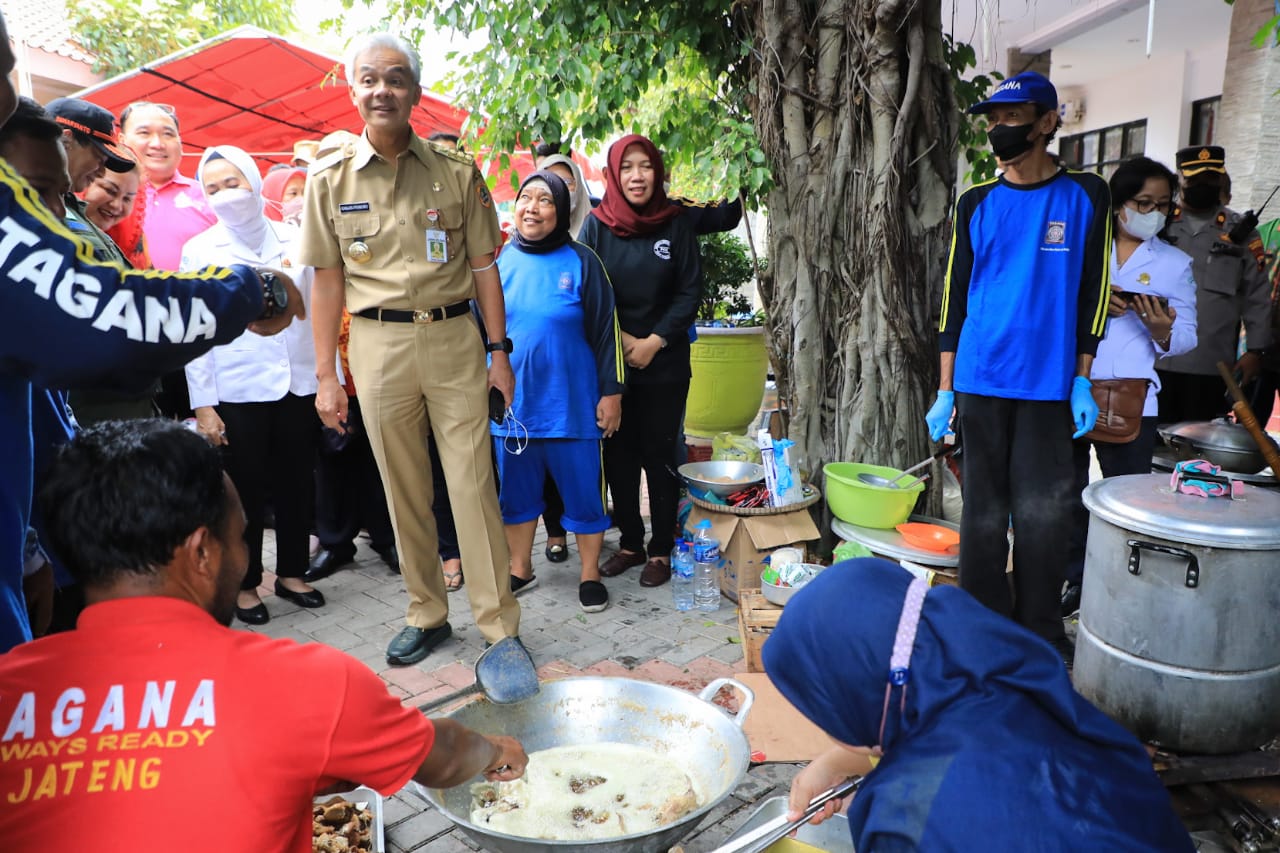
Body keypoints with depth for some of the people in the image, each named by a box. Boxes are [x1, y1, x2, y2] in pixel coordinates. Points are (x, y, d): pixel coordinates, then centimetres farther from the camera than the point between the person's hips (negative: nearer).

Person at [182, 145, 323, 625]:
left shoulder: (294, 240, 6)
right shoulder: (199, 251, 2)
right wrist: (202, 404, -5)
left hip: (299, 384, 2)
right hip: (237, 391, -2)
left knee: (297, 483, 9)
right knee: (246, 490, 6)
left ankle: (292, 573, 26)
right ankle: (245, 585, 22)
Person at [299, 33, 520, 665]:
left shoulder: (456, 172, 4)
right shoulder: (329, 177, 5)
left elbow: (483, 267, 6)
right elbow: (327, 280, 6)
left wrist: (499, 350, 1)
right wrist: (326, 375, 3)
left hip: (454, 336, -1)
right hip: (378, 344, 1)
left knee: (473, 484, -2)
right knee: (403, 490, 8)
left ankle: (500, 626, 7)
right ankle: (427, 614, 25)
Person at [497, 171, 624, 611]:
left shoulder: (580, 261, -5)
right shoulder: (500, 261, 4)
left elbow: (606, 331, -4)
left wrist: (611, 392, -7)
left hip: (570, 402, -3)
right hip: (510, 401, 4)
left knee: (583, 489, 5)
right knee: (515, 489, 15)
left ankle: (590, 575, 23)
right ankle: (519, 568, 33)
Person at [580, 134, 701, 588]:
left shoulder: (676, 225, 1)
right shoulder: (597, 226, 2)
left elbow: (690, 291, -1)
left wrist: (655, 340, -10)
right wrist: (620, 339, -9)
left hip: (664, 363, -1)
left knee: (659, 453, 2)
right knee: (619, 453, 6)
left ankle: (661, 550, 13)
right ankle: (630, 543, 20)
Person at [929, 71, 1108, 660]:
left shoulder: (1085, 196, 5)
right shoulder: (976, 203, 8)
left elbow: (1092, 294, 6)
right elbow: (954, 297, 7)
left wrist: (1082, 381, 0)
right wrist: (944, 390, 3)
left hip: (1048, 384, -1)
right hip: (981, 380, 1)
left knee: (1042, 512, 1)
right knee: (984, 508, 6)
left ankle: (1042, 634, 16)